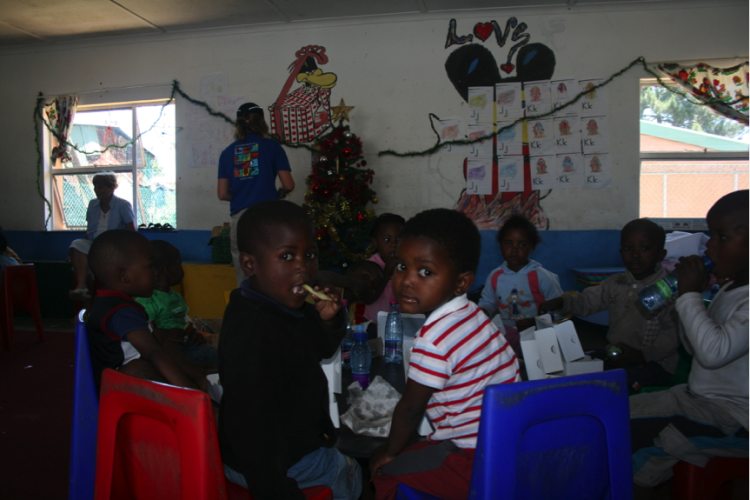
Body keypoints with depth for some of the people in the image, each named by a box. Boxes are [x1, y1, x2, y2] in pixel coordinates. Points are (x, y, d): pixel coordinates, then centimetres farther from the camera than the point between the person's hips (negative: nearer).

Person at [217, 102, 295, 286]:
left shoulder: (228, 152, 12)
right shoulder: (271, 146, 5)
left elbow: (223, 193, 11)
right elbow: (288, 185, 1)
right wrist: (280, 194, 22)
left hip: (239, 217, 3)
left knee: (243, 279, 6)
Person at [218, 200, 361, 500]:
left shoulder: (284, 307, -6)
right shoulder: (252, 331, -36)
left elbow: (322, 351, 10)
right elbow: (249, 423, -36)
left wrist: (327, 320, -13)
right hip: (274, 461, -8)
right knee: (351, 474, 16)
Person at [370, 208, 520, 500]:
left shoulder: (435, 339, -24)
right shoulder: (473, 315, 2)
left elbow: (410, 408, -12)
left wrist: (391, 451, 6)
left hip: (478, 464, -9)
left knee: (386, 471, 3)